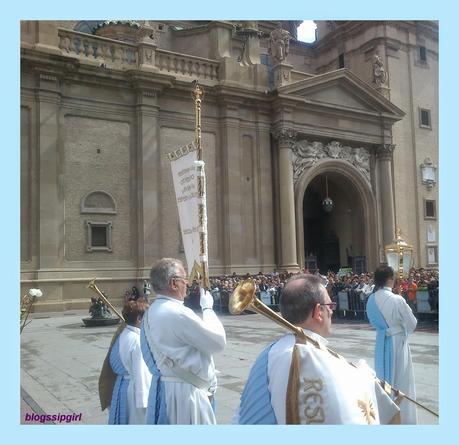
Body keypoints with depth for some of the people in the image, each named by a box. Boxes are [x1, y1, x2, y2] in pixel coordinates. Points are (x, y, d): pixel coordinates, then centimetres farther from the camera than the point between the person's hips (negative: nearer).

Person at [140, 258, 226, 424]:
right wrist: (207, 307, -5)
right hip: (184, 393, -10)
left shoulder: (153, 312, 6)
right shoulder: (178, 313, -24)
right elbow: (218, 342, -16)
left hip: (164, 387, 10)